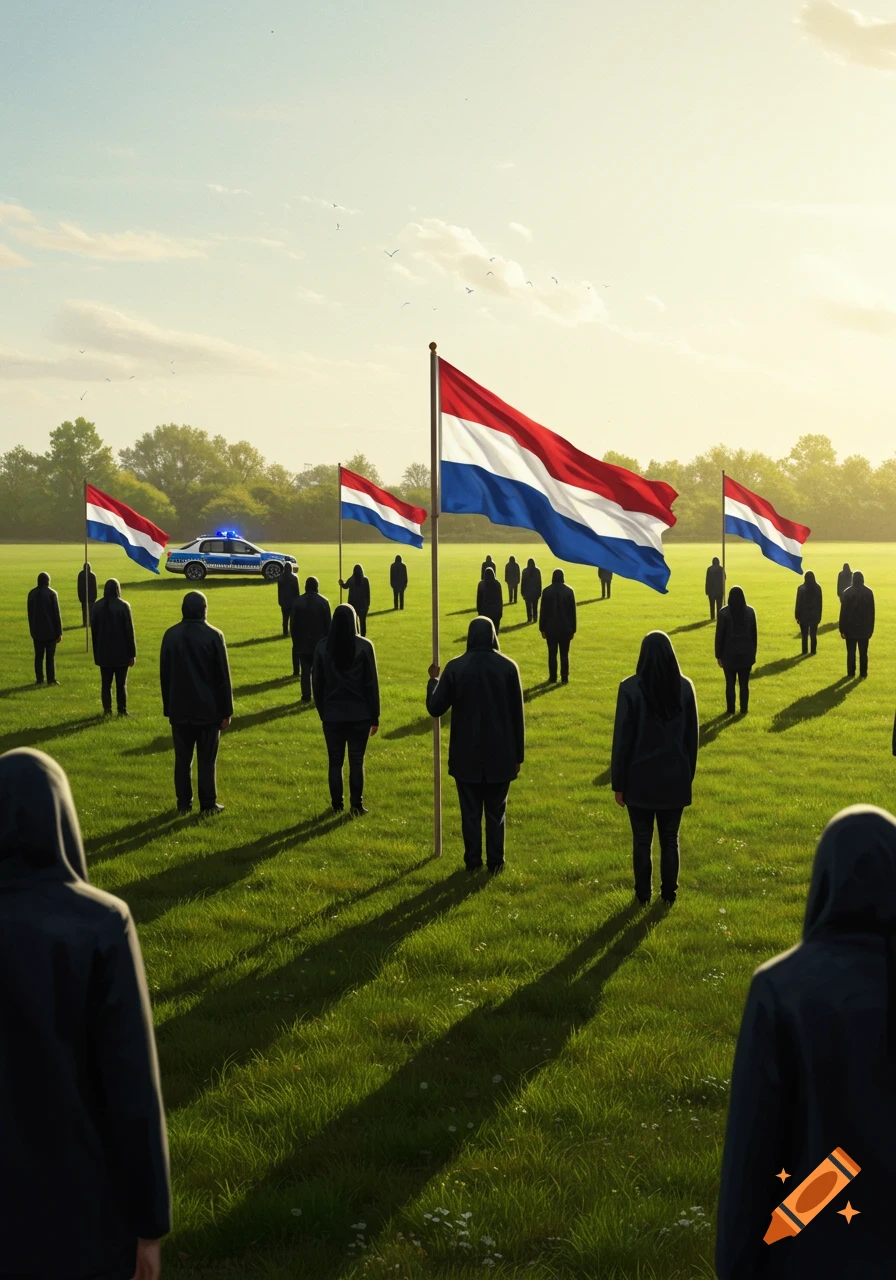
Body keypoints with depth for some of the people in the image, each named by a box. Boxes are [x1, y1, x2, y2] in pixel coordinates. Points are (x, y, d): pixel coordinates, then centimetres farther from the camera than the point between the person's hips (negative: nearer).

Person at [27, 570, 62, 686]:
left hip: (37, 630, 3)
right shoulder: (52, 594, -10)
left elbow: (30, 614, 8)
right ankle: (51, 679, 2)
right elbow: (57, 614, -9)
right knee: (50, 656, 2)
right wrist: (59, 632, -4)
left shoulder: (32, 594, 2)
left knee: (38, 656, 9)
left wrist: (32, 629, 15)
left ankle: (39, 679, 8)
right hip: (50, 630, -3)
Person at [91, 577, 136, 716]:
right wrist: (132, 653, -3)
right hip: (121, 652, -2)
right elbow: (129, 631, -9)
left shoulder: (97, 606, -1)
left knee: (106, 682, 10)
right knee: (121, 683, 5)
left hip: (104, 652, 2)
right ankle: (122, 710, 6)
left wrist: (96, 651, 13)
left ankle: (107, 710, 9)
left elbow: (93, 630, 4)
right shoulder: (123, 606, -11)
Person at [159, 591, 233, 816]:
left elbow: (164, 674, 6)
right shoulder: (213, 636, -10)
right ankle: (208, 805, 5)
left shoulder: (171, 635, 0)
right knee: (206, 759, 3)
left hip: (179, 709, 3)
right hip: (208, 709, -3)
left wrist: (168, 706, 15)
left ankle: (184, 804, 12)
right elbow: (223, 677, -7)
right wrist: (226, 710, -1)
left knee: (182, 758, 9)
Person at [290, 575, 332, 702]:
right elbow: (328, 623, -5)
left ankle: (306, 695, 4)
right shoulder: (323, 601, -7)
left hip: (303, 641, 1)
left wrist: (296, 639, 9)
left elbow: (292, 623, -1)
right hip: (320, 641, -1)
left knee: (305, 669, 6)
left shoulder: (298, 602, -3)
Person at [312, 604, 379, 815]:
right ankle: (356, 805, 8)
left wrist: (322, 712, 14)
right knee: (357, 761, 7)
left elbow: (317, 683, 3)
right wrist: (374, 716, 2)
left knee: (335, 762, 11)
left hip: (332, 715, 1)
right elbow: (372, 683, -5)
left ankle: (337, 805, 15)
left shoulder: (323, 647, -3)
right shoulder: (364, 647, -8)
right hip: (360, 714, -1)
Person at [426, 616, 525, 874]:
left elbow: (435, 707, -4)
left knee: (470, 811, 10)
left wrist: (433, 680, 14)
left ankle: (473, 861, 13)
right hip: (500, 756, 0)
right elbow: (517, 715, -2)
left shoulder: (455, 667, -8)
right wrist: (518, 755, 5)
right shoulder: (508, 667, -6)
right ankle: (495, 862, 13)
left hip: (466, 756, 0)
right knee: (495, 812, 10)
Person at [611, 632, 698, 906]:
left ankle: (643, 894, 18)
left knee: (642, 840, 10)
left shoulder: (631, 688, -14)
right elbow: (692, 735, 5)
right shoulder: (684, 687, -4)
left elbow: (622, 738, -10)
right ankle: (669, 893, 21)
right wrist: (688, 773, 16)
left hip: (640, 777, -3)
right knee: (670, 839, 15)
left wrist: (618, 782, -2)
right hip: (675, 777, 3)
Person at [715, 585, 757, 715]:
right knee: (744, 683, 8)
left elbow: (719, 635, -6)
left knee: (730, 683, 6)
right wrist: (753, 653, 13)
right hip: (746, 653, 2)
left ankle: (731, 710, 9)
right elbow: (753, 634, 5)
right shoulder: (750, 611, -2)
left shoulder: (724, 612, -9)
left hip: (729, 653, -2)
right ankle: (744, 709, 10)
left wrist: (719, 655, 2)